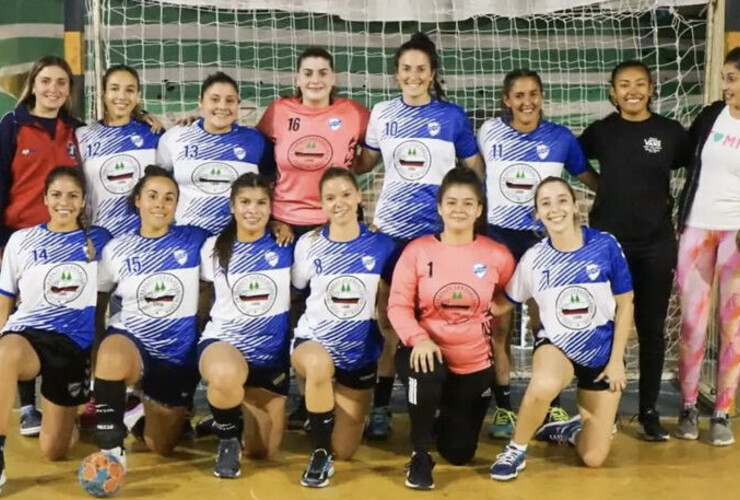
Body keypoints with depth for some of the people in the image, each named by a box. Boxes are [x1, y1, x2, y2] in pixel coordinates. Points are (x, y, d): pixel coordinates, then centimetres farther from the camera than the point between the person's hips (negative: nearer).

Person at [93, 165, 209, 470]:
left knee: (161, 448, 9)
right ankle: (110, 447, -23)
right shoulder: (117, 249, 0)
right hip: (130, 340, -1)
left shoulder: (194, 240, -3)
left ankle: (149, 408, 44)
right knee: (111, 356, -40)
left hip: (178, 354, 1)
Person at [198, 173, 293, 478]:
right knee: (226, 375, -41)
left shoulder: (286, 248, -3)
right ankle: (227, 440, -9)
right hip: (223, 341, -2)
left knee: (262, 450, 6)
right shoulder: (214, 248, 0)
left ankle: (231, 412, 40)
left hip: (271, 353, 2)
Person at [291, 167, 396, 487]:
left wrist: (393, 344, 0)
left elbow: (385, 304, 4)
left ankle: (334, 407, 41)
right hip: (312, 341, -1)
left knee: (345, 452, 6)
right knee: (320, 363, -42)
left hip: (360, 353, 2)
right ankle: (320, 453, -20)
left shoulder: (381, 246, -4)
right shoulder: (308, 244, -3)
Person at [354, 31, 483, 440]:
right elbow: (365, 162, 16)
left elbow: (475, 170, 7)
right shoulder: (382, 113, 6)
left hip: (439, 230, -1)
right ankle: (381, 406, 9)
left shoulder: (452, 115, 1)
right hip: (391, 228, 1)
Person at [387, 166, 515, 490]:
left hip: (475, 363, 2)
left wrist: (489, 311, -6)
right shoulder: (417, 251, -8)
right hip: (429, 352, -2)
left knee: (459, 453, 6)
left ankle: (446, 413, 44)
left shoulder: (497, 256, -5)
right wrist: (419, 339, -28)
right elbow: (398, 305, -12)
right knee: (426, 374, -40)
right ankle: (420, 456, -14)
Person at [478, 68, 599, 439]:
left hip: (542, 239, 0)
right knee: (499, 326, 3)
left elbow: (587, 177, 8)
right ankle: (503, 409, 14)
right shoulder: (489, 132, -1)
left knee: (544, 324, 4)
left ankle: (553, 407, 16)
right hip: (497, 236, 1)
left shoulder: (561, 138, -3)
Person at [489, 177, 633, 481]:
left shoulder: (605, 245, -14)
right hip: (556, 345, 0)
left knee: (594, 458, -1)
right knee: (544, 386, -39)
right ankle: (516, 450, -10)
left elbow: (625, 304, -5)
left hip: (601, 353, 0)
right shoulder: (534, 258, -9)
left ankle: (570, 429, 36)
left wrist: (617, 360, -5)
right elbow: (503, 304, 2)